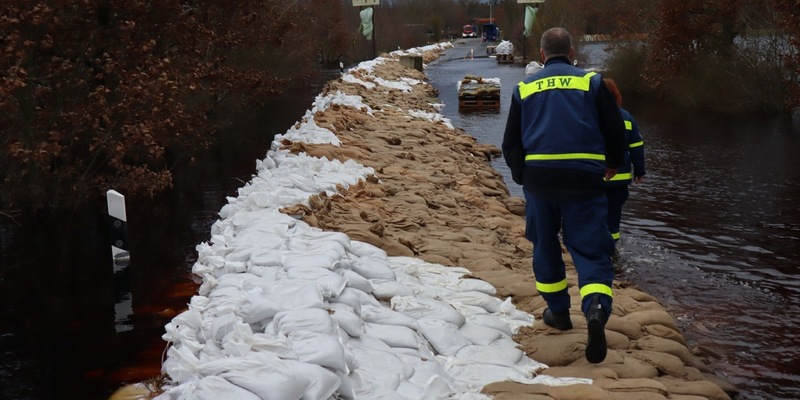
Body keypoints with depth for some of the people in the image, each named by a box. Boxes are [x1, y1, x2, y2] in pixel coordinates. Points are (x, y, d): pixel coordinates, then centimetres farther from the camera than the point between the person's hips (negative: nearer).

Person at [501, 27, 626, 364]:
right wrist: (613, 164, 25)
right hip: (584, 178, -1)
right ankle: (597, 308, -26)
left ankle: (558, 310, 28)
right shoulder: (591, 82, 5)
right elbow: (616, 130, 6)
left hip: (538, 176, 2)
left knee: (545, 244, 20)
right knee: (590, 249, -1)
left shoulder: (524, 88, 9)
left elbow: (510, 143, 10)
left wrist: (522, 176, 26)